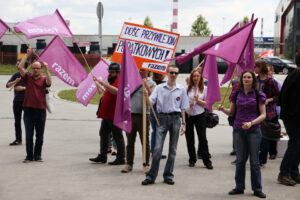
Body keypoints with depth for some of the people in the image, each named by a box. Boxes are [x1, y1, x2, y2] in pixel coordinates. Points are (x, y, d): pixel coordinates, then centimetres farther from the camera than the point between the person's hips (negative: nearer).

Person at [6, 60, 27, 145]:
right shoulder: (16, 75, 10)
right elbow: (7, 85, 2)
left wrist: (23, 88, -20)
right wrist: (15, 82, -16)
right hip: (17, 101, 5)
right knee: (17, 121, 6)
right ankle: (18, 139, 11)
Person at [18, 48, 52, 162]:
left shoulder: (44, 79, 6)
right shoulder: (28, 78, 8)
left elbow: (49, 83, -17)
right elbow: (20, 67, -4)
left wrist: (47, 70, -21)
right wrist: (27, 55, -2)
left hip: (41, 110, 0)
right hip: (29, 109, 0)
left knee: (40, 135, 5)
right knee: (29, 135, 3)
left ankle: (37, 155, 15)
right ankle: (29, 155, 10)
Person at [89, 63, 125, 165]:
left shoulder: (119, 81, -12)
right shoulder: (112, 82, 21)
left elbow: (116, 91, -34)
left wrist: (104, 84, -35)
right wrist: (97, 82, 43)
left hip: (114, 115, -10)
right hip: (107, 115, 10)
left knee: (117, 136, -4)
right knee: (103, 134, 13)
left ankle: (121, 158, 2)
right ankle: (102, 156, 20)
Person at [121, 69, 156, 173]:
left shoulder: (151, 83, 2)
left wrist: (146, 85, -15)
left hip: (143, 115, -3)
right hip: (131, 114, 3)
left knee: (145, 141, 1)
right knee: (130, 141, 7)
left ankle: (146, 164, 10)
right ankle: (129, 163, 15)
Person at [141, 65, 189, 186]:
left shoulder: (181, 89, 8)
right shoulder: (159, 88, 6)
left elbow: (183, 108, 10)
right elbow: (151, 102, -1)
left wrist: (183, 123, 6)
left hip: (175, 118, 1)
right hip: (162, 118, -1)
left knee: (172, 149, 6)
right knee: (158, 148, -8)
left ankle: (168, 175, 16)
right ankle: (151, 176, -1)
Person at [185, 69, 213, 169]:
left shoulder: (204, 88, 2)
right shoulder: (187, 88, 3)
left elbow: (206, 103, 1)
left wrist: (198, 100, -17)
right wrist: (188, 104, -13)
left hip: (200, 115, -1)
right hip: (188, 115, 1)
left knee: (203, 138, -5)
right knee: (189, 138, 7)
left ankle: (207, 161, -1)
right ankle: (192, 160, 20)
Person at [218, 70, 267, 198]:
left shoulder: (258, 95, -1)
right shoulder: (236, 94, 7)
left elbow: (263, 115, -3)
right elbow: (231, 112, 12)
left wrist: (251, 123, -18)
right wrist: (223, 109, -8)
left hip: (253, 130, -2)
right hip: (238, 130, 2)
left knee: (254, 160, 1)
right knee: (240, 160, 8)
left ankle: (257, 189, 11)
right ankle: (239, 187, 17)